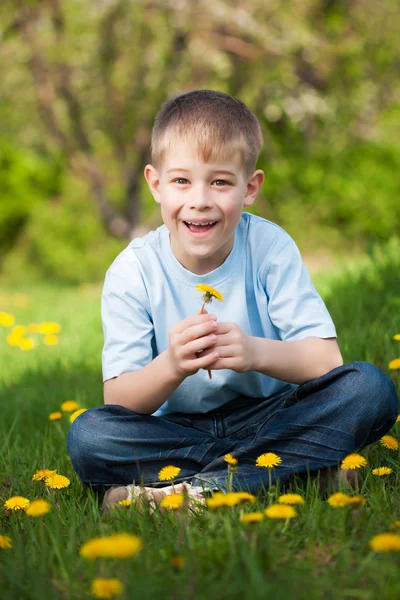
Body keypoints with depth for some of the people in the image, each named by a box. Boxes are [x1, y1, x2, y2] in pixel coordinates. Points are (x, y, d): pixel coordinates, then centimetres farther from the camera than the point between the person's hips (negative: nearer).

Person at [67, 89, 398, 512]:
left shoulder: (270, 247, -8)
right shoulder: (133, 271, -10)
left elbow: (326, 359, -14)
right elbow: (119, 402, -15)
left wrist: (256, 353, -35)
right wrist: (171, 367, -37)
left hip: (269, 418, 1)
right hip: (178, 430, 0)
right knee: (87, 436, -28)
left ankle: (192, 489, -27)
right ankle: (305, 466, -25)